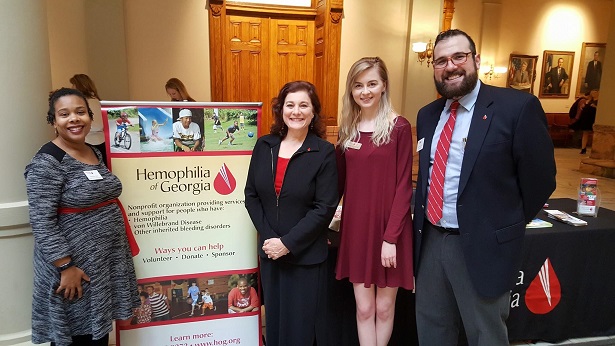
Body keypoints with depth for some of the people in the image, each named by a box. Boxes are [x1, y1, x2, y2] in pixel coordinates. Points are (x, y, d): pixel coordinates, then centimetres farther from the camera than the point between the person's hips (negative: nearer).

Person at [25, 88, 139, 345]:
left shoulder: (96, 153, 8)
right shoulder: (47, 162, -16)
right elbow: (42, 222, -20)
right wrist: (66, 267, -21)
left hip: (107, 258, 7)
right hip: (75, 262, -7)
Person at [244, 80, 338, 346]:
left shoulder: (324, 152, -9)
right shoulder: (264, 146, 3)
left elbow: (324, 208, -13)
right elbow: (251, 195, 4)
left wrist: (288, 243, -16)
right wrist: (268, 237, -7)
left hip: (306, 255, -3)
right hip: (269, 252, 4)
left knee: (302, 324, 9)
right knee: (274, 318, 18)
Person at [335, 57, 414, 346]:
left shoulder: (398, 127, -8)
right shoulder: (348, 129, 6)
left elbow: (404, 186, -11)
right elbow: (339, 181, 8)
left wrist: (391, 237, -15)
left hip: (390, 228, -3)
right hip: (356, 227, 4)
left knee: (384, 307, 12)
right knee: (364, 308, 11)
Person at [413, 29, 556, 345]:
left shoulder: (518, 106, -13)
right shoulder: (427, 115, 7)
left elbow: (540, 178, -8)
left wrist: (507, 225, 0)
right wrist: (422, 222, 10)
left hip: (483, 245, -5)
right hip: (429, 240, 6)